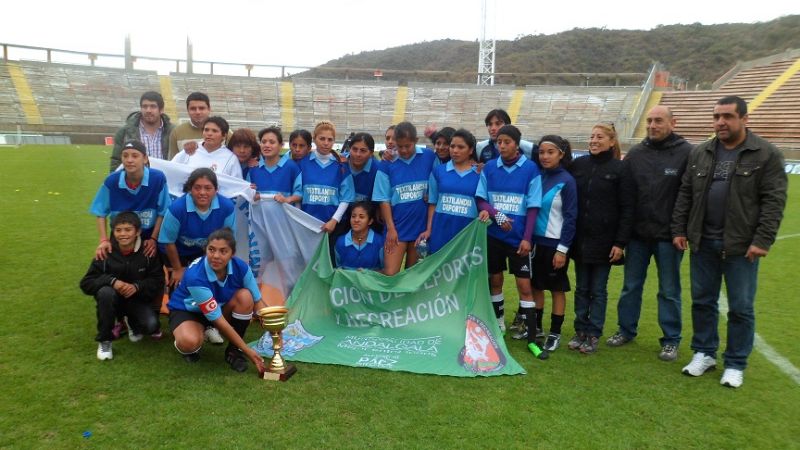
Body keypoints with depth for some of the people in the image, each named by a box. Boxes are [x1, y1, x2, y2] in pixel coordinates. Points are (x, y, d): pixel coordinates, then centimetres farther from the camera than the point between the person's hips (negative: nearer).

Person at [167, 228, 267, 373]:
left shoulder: (240, 267, -23)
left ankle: (234, 350, -8)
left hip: (221, 308, 4)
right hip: (187, 311, -4)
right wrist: (248, 351, -30)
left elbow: (258, 302, -13)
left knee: (245, 296, -27)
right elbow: (217, 320, -31)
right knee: (190, 342, -37)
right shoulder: (195, 277, -35)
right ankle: (191, 348, 4)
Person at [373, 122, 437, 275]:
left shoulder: (429, 157, -3)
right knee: (390, 274, -5)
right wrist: (391, 228, -7)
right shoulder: (387, 164, -4)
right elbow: (384, 200, -2)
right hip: (397, 226, -1)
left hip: (421, 225, 1)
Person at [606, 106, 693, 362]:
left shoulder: (687, 153, -7)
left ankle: (671, 340, 22)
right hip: (637, 234, 3)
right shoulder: (635, 153, 4)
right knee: (631, 286, 13)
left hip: (668, 235, -3)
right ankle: (626, 330, 29)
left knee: (669, 291, 9)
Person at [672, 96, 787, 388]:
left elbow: (774, 201, -9)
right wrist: (679, 230, 5)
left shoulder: (766, 154, -5)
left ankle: (735, 364, 19)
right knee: (702, 301, 12)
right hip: (703, 242, 4)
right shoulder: (700, 153, 7)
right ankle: (704, 353, 27)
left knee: (741, 307, 5)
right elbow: (685, 195, 10)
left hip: (741, 245, -4)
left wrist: (763, 240, -16)